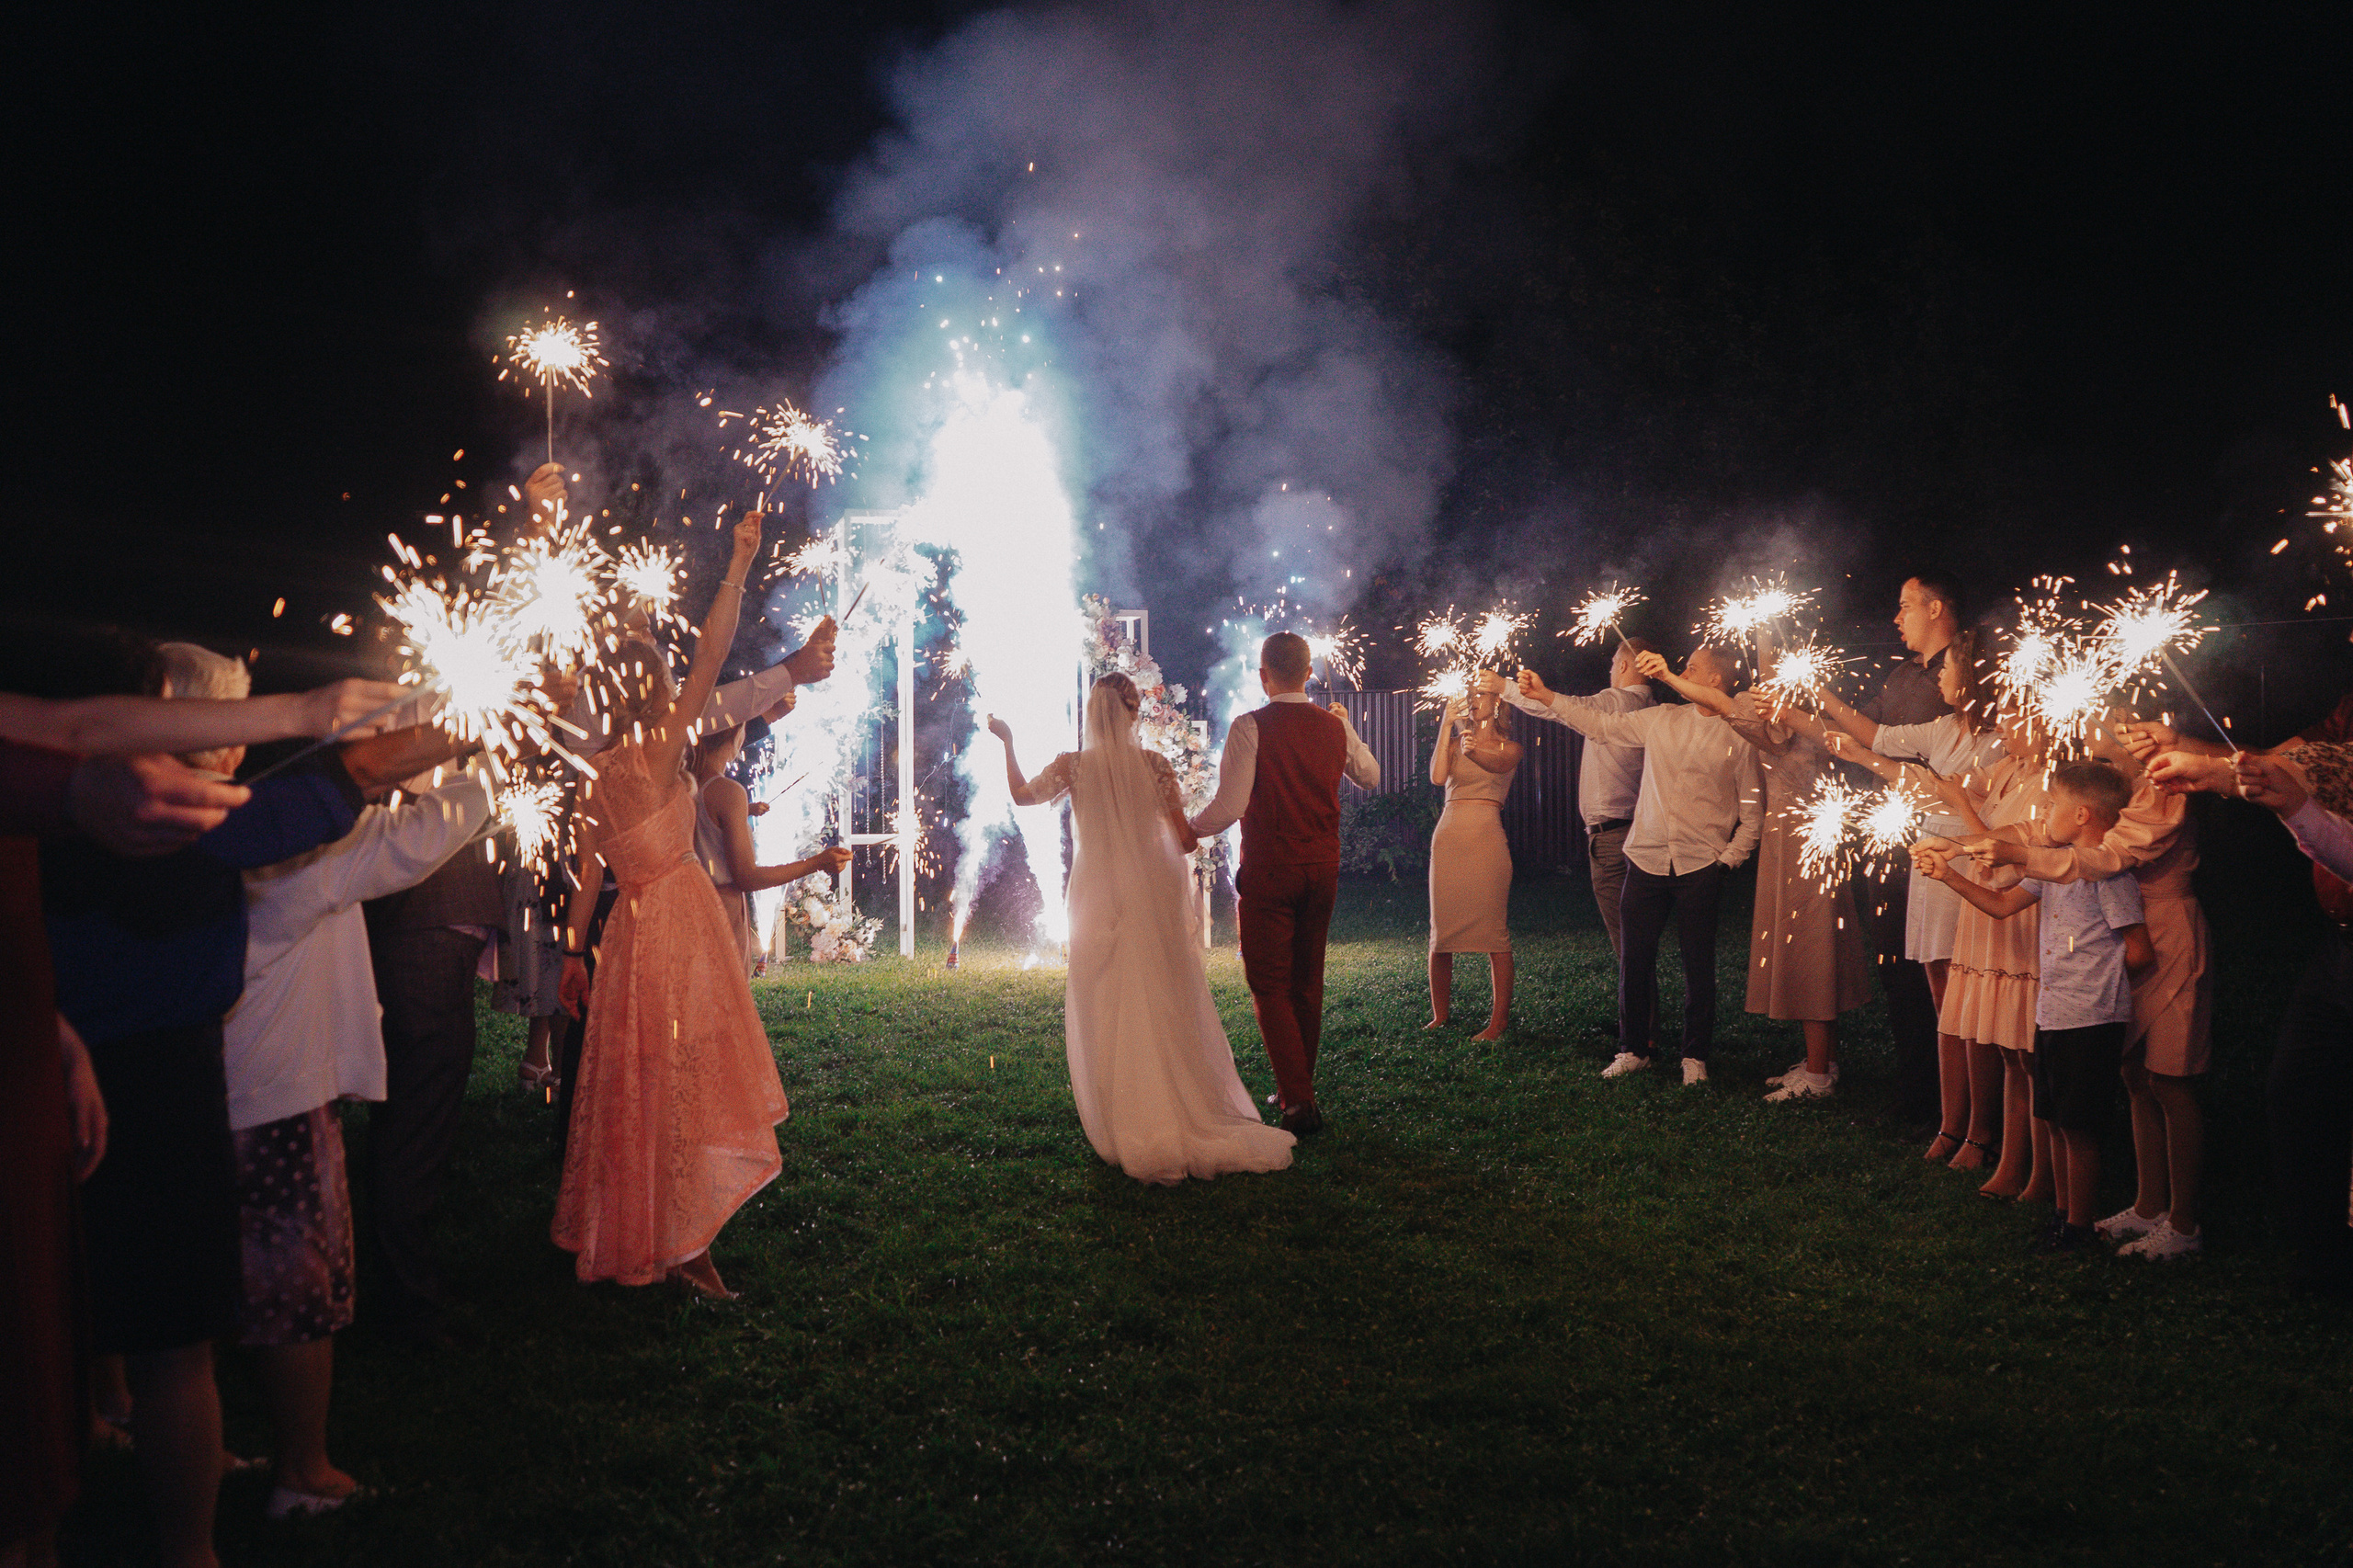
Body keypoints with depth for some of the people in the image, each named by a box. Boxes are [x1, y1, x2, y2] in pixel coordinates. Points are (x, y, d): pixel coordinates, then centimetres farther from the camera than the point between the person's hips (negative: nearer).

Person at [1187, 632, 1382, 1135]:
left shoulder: (1250, 727, -13)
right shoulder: (1335, 726, 3)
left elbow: (1229, 806, -18)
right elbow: (1370, 777, 22)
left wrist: (1187, 830, -1)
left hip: (1269, 870, -5)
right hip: (1323, 867, 5)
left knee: (1270, 986, 0)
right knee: (1307, 984, 17)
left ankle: (1299, 1102, -9)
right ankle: (1299, 1089, 27)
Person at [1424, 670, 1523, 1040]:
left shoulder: (1508, 747, 7)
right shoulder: (1455, 742, 16)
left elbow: (1498, 765, -16)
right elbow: (1438, 776, -3)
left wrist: (1475, 752, -36)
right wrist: (1446, 726, -4)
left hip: (1486, 836, -4)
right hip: (1449, 836, 4)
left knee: (1494, 930, -6)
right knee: (1441, 930, 4)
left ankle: (1498, 1021, -3)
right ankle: (1439, 1016, 14)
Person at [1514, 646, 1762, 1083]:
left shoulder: (1741, 737, -1)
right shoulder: (1661, 720, 8)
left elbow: (1753, 811, 3)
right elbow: (1599, 723, 13)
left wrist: (1730, 858, -4)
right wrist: (1545, 696, 6)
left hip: (1701, 867, -3)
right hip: (1647, 860, 3)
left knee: (1698, 964, 3)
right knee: (1635, 958, 5)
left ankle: (1694, 1057, 16)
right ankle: (1632, 1050, 18)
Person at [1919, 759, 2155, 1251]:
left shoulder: (2108, 869, -16)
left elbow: (2140, 953, -15)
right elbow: (2002, 904, 18)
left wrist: (2094, 978, 1)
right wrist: (1947, 876, 11)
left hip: (2091, 1020, -9)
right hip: (2052, 1014, 9)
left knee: (2077, 1126, -1)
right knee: (2054, 1120, 16)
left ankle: (2080, 1226, 10)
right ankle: (2063, 1212, 28)